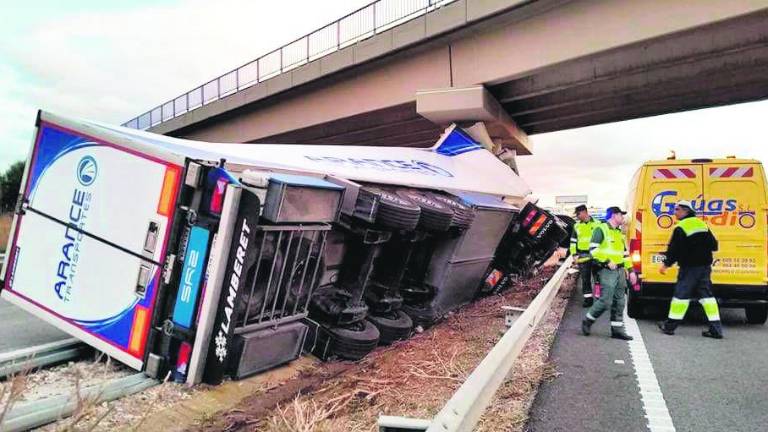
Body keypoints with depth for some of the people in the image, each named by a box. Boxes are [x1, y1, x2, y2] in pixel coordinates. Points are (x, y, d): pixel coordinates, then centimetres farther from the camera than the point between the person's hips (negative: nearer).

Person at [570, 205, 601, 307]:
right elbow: (573, 242, 9)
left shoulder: (596, 224, 0)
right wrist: (574, 254, 1)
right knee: (585, 279, 5)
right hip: (583, 256, 2)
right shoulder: (577, 226, 7)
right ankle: (588, 298, 13)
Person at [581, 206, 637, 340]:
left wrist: (630, 270, 17)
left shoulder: (619, 233, 18)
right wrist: (607, 261, -18)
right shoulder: (601, 229, -7)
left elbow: (625, 253, 22)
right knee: (606, 301, -11)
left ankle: (617, 329, 16)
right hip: (607, 271, -8)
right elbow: (593, 249, -16)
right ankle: (587, 321, 8)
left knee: (619, 302, 8)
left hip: (620, 270, 8)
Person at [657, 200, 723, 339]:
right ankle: (716, 329, 8)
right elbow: (713, 245, 15)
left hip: (689, 267, -7)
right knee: (706, 295, 10)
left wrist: (666, 264, -3)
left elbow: (674, 250, -14)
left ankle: (670, 326, 7)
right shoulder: (702, 224, 11)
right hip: (705, 266, 7)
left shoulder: (681, 228, -12)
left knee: (681, 294, -1)